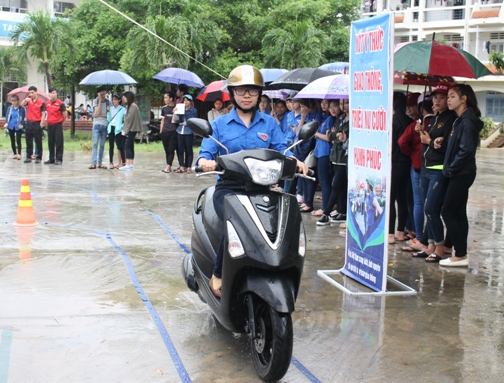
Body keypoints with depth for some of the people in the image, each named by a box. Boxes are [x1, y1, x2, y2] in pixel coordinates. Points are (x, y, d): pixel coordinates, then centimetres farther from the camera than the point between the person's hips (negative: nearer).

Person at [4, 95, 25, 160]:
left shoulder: (21, 109, -4)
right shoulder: (9, 108, 6)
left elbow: (23, 117, -4)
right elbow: (7, 116, 6)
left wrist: (21, 124, -19)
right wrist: (6, 123, -10)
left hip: (18, 127, -4)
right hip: (11, 126, 4)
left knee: (18, 140, -9)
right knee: (12, 141, 10)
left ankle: (19, 154, -7)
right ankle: (15, 154, 19)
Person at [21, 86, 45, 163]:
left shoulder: (41, 102, -6)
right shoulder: (28, 100, 6)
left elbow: (43, 114, -5)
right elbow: (22, 105, -8)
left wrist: (41, 123, -12)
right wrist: (25, 100, -28)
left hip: (37, 123, -4)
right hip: (29, 123, 5)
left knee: (38, 142, 1)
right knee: (28, 141, 9)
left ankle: (39, 158, 6)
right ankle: (28, 157, 16)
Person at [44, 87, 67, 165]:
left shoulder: (60, 103, -8)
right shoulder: (47, 103, 8)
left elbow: (65, 115, -3)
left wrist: (60, 122, 5)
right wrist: (47, 121, 14)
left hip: (58, 125, -5)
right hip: (50, 125, 5)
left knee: (59, 142, -3)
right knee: (50, 142, 10)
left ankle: (59, 159, 1)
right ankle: (51, 159, 18)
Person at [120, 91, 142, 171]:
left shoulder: (133, 106, -13)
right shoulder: (129, 106, 17)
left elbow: (130, 119, -17)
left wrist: (125, 131, -15)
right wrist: (124, 130, 11)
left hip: (131, 129, -10)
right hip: (129, 130, 10)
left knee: (127, 146, -10)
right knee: (130, 147, 10)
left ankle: (128, 165, -11)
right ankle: (130, 164, 12)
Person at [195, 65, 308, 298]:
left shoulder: (269, 124, 16)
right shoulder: (220, 124, 13)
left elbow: (281, 150, 3)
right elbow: (205, 154, 2)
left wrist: (296, 162, -20)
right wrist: (206, 162, -23)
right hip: (229, 188, -2)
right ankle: (218, 275, -14)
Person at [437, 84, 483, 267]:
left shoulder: (468, 121, -16)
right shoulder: (460, 120, 14)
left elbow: (466, 149, -24)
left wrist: (451, 168, -16)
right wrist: (443, 141, -1)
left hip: (461, 174, -10)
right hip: (458, 174, 10)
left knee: (448, 212, -7)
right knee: (458, 213, 11)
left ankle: (460, 255, -2)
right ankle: (461, 254, 15)